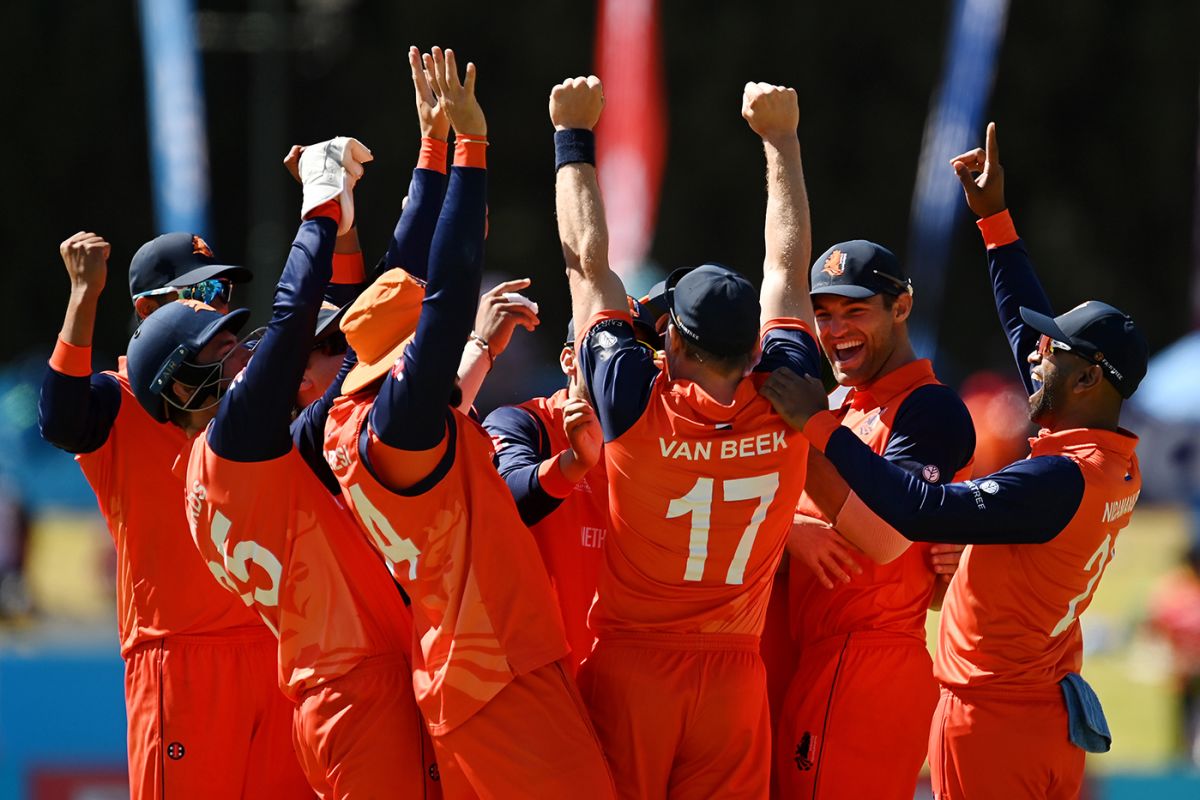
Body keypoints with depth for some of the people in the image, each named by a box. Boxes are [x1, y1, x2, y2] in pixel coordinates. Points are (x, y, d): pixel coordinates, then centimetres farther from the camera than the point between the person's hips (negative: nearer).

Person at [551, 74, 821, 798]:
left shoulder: (638, 406, -12)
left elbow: (588, 260, -1)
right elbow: (789, 265, 8)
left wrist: (575, 137, 9)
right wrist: (781, 138, 19)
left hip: (629, 666, -2)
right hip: (734, 676, 2)